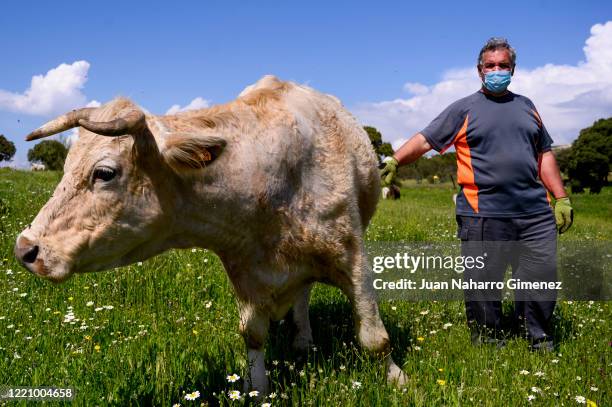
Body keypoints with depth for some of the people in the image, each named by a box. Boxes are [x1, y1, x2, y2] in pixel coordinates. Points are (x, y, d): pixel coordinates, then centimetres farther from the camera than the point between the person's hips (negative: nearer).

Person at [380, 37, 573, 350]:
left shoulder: (525, 106, 19)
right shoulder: (464, 109, 6)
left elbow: (544, 155, 22)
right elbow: (425, 139, -1)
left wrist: (561, 198, 16)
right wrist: (394, 161, -16)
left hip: (535, 212, 4)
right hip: (483, 215, -4)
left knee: (542, 277, 5)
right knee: (483, 284, 2)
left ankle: (539, 342, 24)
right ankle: (488, 346, 19)